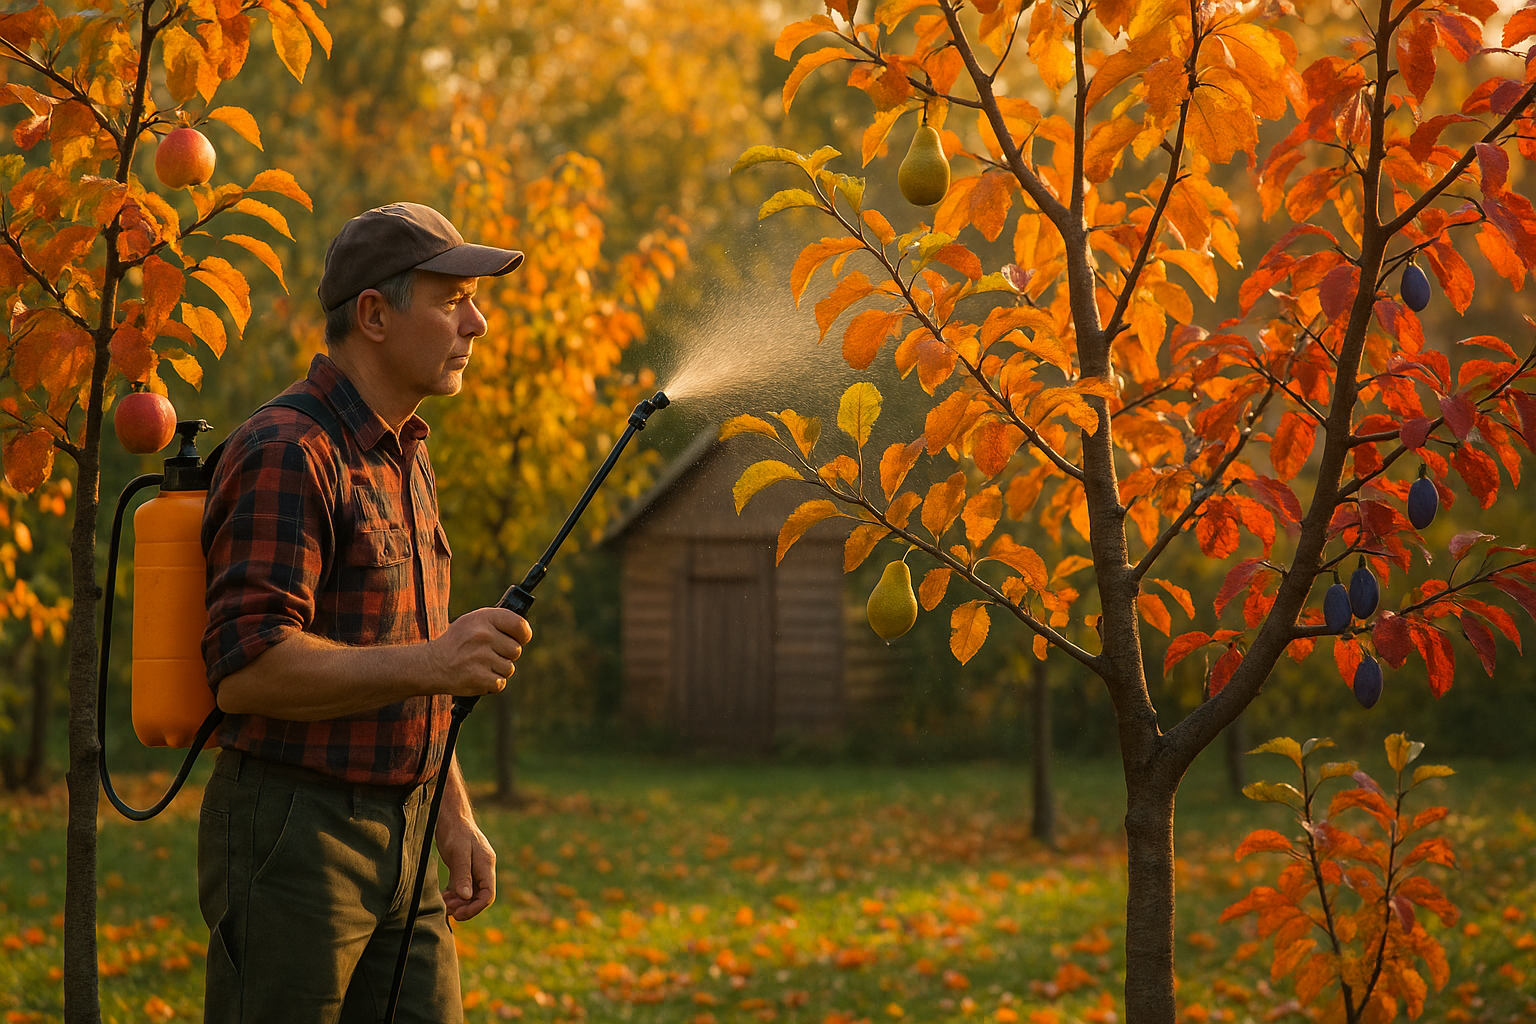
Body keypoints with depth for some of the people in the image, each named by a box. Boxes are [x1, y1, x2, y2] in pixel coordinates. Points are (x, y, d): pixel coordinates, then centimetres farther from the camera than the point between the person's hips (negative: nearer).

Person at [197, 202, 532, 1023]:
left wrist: (455, 818, 18)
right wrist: (428, 663, -32)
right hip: (290, 838, -9)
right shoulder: (286, 455, -15)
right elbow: (247, 670, -24)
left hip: (392, 844, 9)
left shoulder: (406, 461, 16)